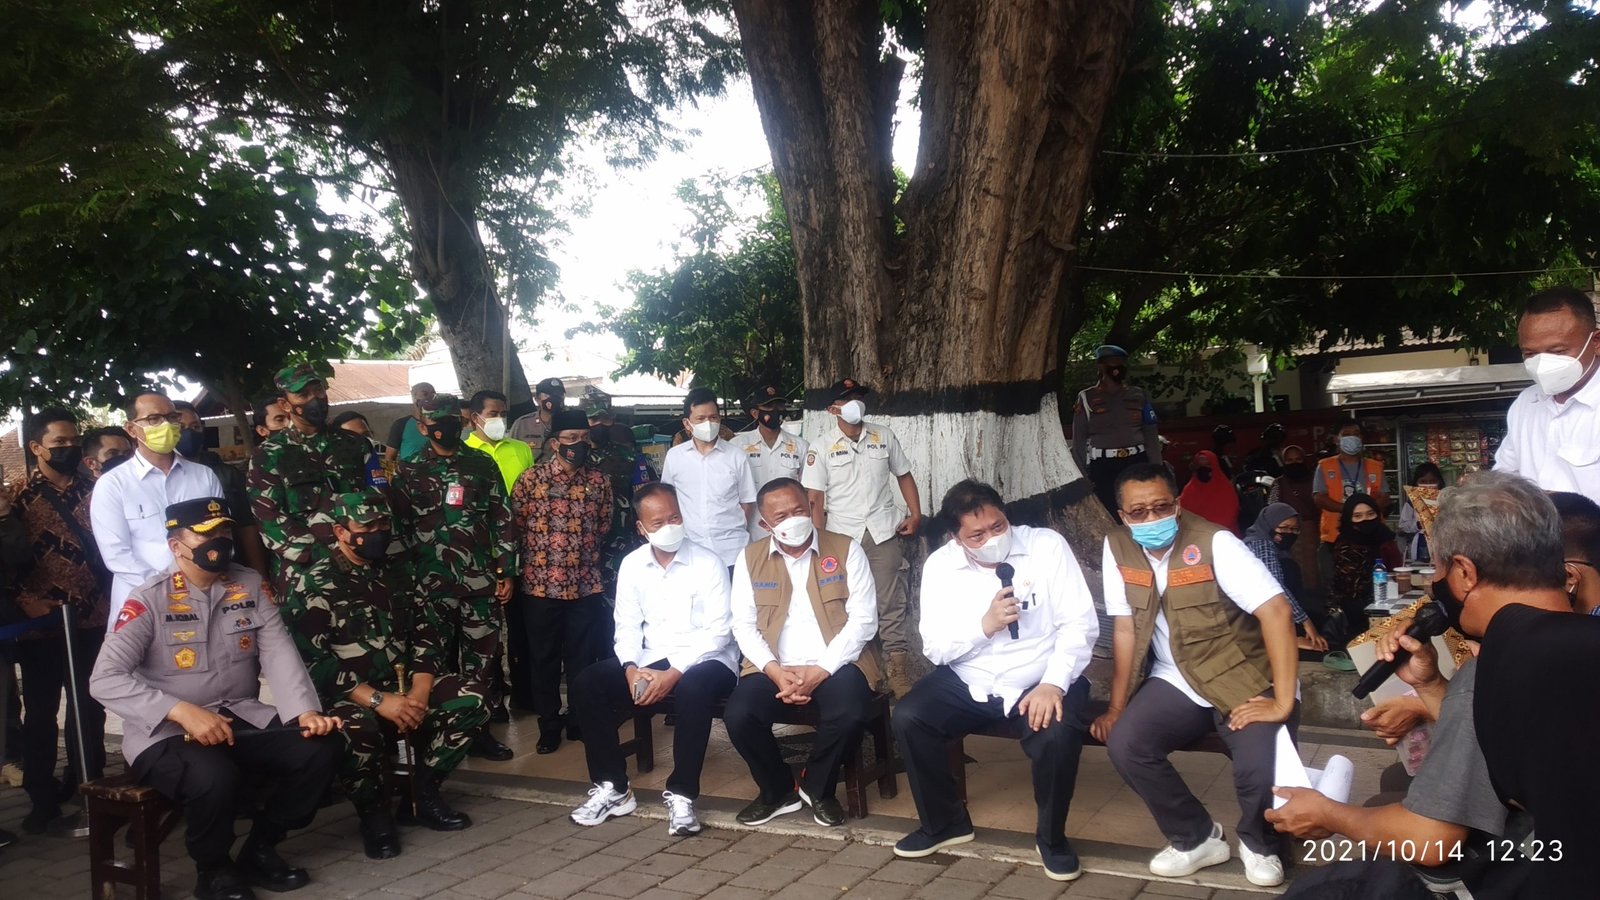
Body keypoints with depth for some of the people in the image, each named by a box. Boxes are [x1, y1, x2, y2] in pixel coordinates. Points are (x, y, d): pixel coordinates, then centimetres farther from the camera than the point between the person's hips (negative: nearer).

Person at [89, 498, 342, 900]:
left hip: (243, 719, 5)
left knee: (319, 749, -18)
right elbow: (105, 679, -17)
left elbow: (279, 653, -3)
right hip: (167, 733, -5)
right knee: (215, 777, -35)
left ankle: (260, 850, 7)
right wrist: (182, 711, -28)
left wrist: (306, 711, -20)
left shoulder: (249, 585, 5)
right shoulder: (150, 600, -8)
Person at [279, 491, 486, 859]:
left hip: (405, 688, 5)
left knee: (470, 699, -17)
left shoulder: (399, 572, 13)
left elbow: (428, 635, 7)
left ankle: (425, 793, 0)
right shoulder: (312, 586, -3)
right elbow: (313, 661, -15)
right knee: (356, 728, -38)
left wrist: (419, 694, -11)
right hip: (348, 698, -5)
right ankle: (374, 813, -8)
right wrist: (378, 700, -23)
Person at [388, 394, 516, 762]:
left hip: (482, 580, 1)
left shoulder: (483, 465, 6)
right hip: (432, 582, -1)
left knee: (482, 657, 5)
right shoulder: (409, 471, 3)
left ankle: (477, 728, 16)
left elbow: (503, 521, 6)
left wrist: (506, 572, 2)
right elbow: (399, 528, 3)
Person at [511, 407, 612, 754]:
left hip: (587, 585, 2)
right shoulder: (530, 478, -7)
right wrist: (539, 553, 6)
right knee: (544, 659, 8)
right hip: (541, 584, -2)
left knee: (583, 658, 9)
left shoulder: (599, 482, 2)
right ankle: (549, 726, 21)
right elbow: (515, 525, 0)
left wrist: (584, 553, 11)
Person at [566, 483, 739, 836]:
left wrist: (674, 673, -24)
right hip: (650, 661, 5)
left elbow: (718, 631, -14)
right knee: (587, 684, -15)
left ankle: (681, 794, -22)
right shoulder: (632, 565, 6)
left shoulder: (708, 563, -8)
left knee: (693, 689, -38)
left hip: (702, 661, -5)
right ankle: (612, 787, -3)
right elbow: (627, 626, 7)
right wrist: (632, 669, -14)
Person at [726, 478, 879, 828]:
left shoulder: (846, 550, 0)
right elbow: (744, 624, 2)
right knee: (738, 716, -25)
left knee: (848, 716, -31)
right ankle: (778, 790, 5)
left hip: (835, 664, -2)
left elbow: (863, 620, -5)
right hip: (775, 667, 2)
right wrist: (775, 671, -15)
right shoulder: (750, 558, 7)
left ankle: (817, 787, 2)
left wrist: (821, 670, -16)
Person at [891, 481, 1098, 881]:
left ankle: (1051, 836, -2)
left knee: (1059, 734, -32)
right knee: (907, 718, -19)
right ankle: (944, 821, 6)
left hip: (1039, 682, -2)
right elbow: (935, 649, -5)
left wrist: (1053, 684, -25)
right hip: (967, 684, 3)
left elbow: (1079, 623, -12)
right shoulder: (939, 565, -3)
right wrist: (984, 625, -22)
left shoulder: (1047, 546, -10)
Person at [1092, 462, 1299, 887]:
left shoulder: (1214, 543, -20)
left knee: (1262, 771, -26)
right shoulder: (1117, 548, -7)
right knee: (1124, 744, -18)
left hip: (1246, 681, -4)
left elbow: (1276, 612, -25)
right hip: (1177, 682, 4)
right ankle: (1197, 838, 6)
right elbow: (1125, 629, -1)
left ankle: (1259, 844, 11)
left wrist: (1283, 702, -29)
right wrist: (1116, 708, -3)